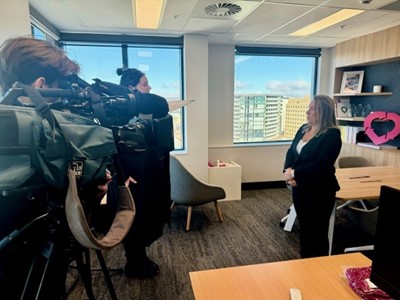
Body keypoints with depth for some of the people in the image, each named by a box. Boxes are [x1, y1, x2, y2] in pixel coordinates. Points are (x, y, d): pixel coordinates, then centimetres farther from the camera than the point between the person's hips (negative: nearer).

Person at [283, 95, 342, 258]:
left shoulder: (332, 134, -14)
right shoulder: (304, 128, 7)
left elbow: (321, 164, -22)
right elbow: (291, 152, 4)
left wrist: (295, 173, -22)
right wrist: (288, 170, -14)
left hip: (320, 190, -6)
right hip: (299, 187, 7)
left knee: (317, 231, 8)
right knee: (303, 227, 18)